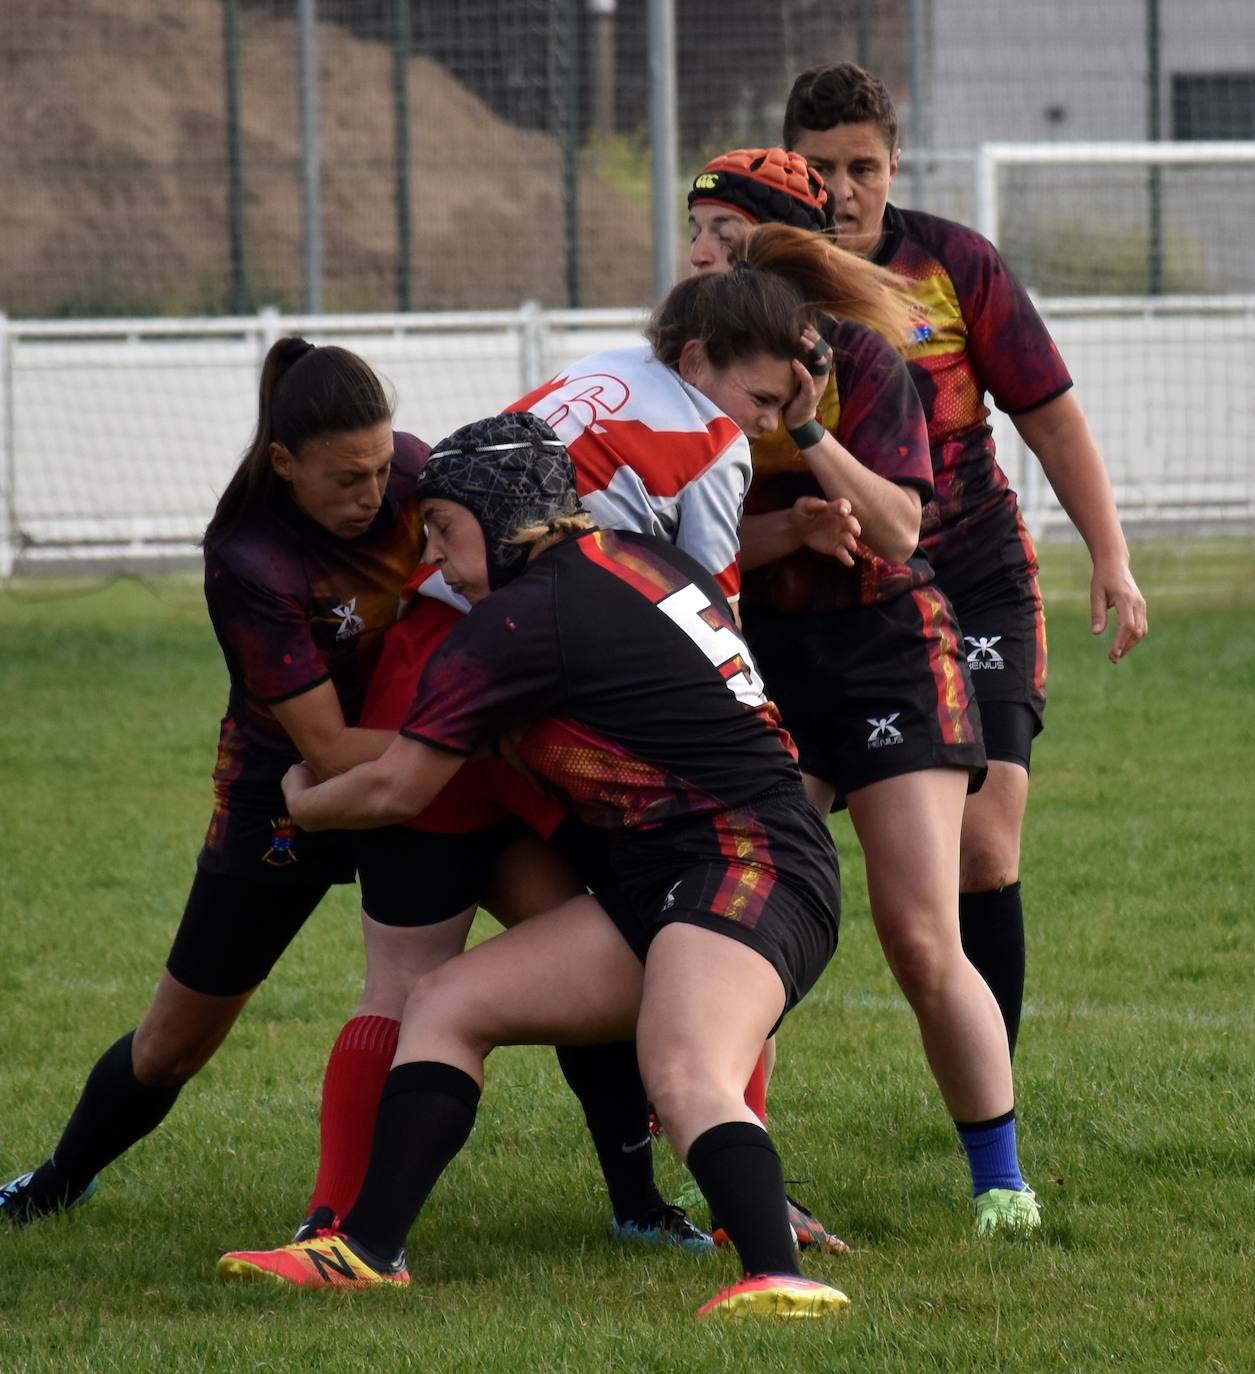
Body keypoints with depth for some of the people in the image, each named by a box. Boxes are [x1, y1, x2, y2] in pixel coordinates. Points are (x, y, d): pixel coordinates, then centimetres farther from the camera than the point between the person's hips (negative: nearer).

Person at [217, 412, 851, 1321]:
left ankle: (779, 1278, -56)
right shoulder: (643, 559, 15)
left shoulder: (521, 622, -9)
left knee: (686, 1078, -36)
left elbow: (394, 791, 0)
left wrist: (301, 803, 21)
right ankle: (368, 1252, 4)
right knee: (449, 1005, 8)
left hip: (747, 859, -10)